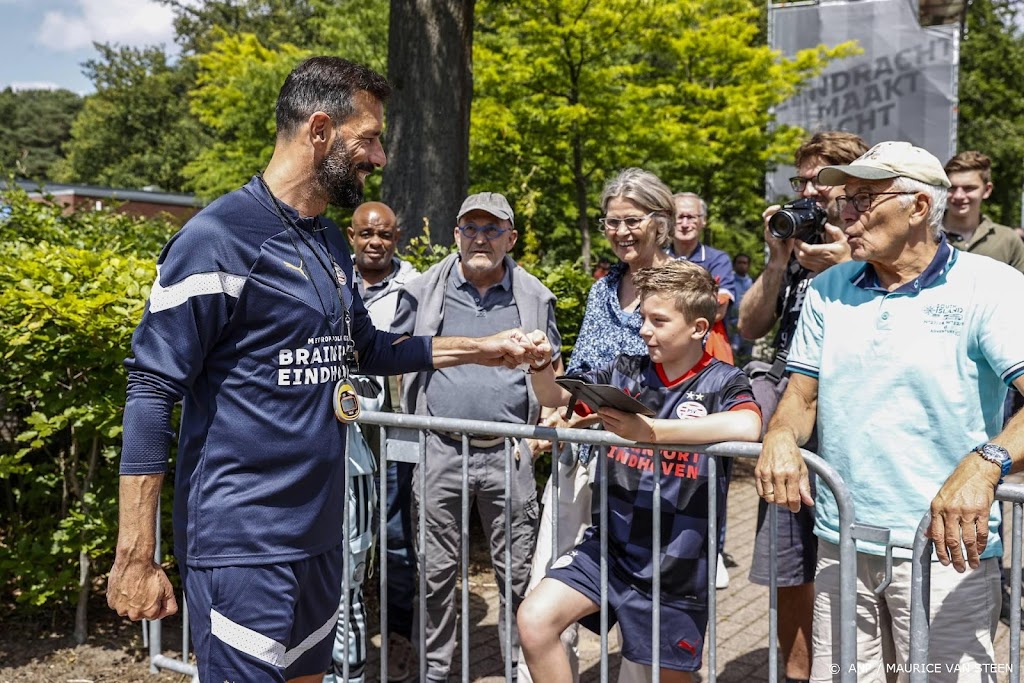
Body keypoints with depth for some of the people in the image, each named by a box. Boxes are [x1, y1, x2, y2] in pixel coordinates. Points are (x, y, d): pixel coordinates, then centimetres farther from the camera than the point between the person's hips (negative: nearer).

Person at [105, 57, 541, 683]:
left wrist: (482, 349, 18)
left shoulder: (332, 245, 10)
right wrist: (136, 557, -17)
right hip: (243, 544, -8)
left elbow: (368, 348, 23)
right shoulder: (218, 238, -16)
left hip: (320, 532, 8)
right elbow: (151, 392, -16)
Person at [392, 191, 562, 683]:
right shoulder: (423, 292, 5)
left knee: (517, 570, 6)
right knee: (437, 569, 8)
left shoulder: (534, 298, 8)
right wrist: (413, 422, 1)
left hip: (510, 453, 0)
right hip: (440, 451, 0)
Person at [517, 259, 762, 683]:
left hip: (677, 565, -3)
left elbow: (746, 427, -31)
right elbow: (556, 397, 9)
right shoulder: (626, 374, 3)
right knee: (534, 620, -14)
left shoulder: (721, 382, -9)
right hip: (609, 546, 3)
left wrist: (651, 431, -35)